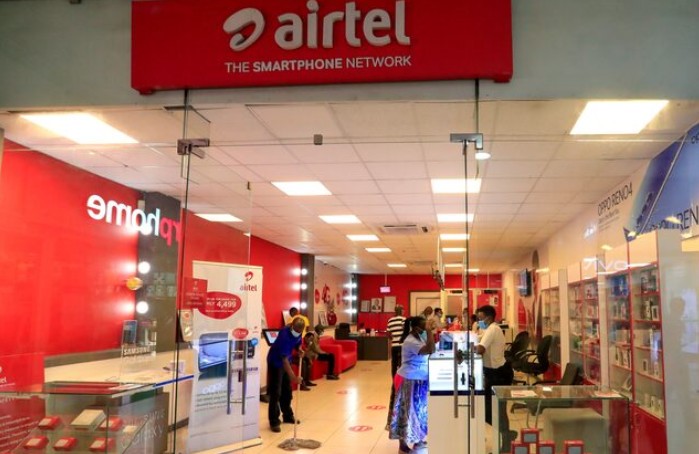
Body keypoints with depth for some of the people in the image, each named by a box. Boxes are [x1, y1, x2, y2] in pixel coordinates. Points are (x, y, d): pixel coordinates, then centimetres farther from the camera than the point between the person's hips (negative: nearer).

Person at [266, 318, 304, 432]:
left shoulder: (298, 332, -12)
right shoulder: (284, 335, -35)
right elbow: (284, 359, -38)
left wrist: (299, 350, -11)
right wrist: (293, 377, -41)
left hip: (286, 361, 8)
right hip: (275, 362, -8)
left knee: (287, 390, 17)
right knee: (275, 392, -8)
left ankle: (288, 415, 31)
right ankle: (274, 421, -2)